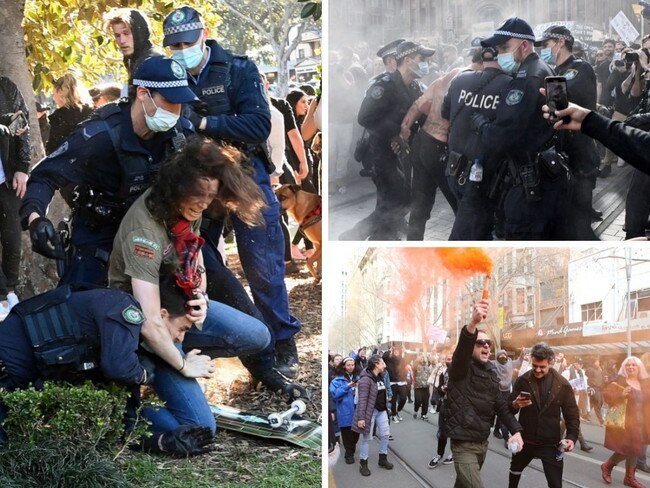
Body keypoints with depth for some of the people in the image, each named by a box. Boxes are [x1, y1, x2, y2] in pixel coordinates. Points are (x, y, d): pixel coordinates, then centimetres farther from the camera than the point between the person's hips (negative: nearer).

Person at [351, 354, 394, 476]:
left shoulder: (381, 377, 8)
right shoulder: (366, 379, -20)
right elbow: (362, 399, -22)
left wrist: (386, 408, 18)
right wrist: (361, 417, -24)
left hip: (381, 410, 8)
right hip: (370, 411, -8)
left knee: (385, 434, 10)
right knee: (367, 438, 0)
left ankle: (383, 458, 27)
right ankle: (363, 464, 10)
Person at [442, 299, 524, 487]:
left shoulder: (490, 371, 11)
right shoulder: (461, 369, -12)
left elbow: (500, 404, 11)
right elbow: (462, 348, -35)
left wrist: (516, 430, -4)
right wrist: (473, 323, -54)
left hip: (482, 442, 8)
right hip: (463, 444, -8)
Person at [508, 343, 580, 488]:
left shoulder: (562, 384, -7)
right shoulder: (522, 380, -6)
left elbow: (572, 414, -1)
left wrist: (572, 436, -17)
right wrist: (516, 404, -23)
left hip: (550, 443, -2)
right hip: (525, 440, 2)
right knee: (515, 470, 25)